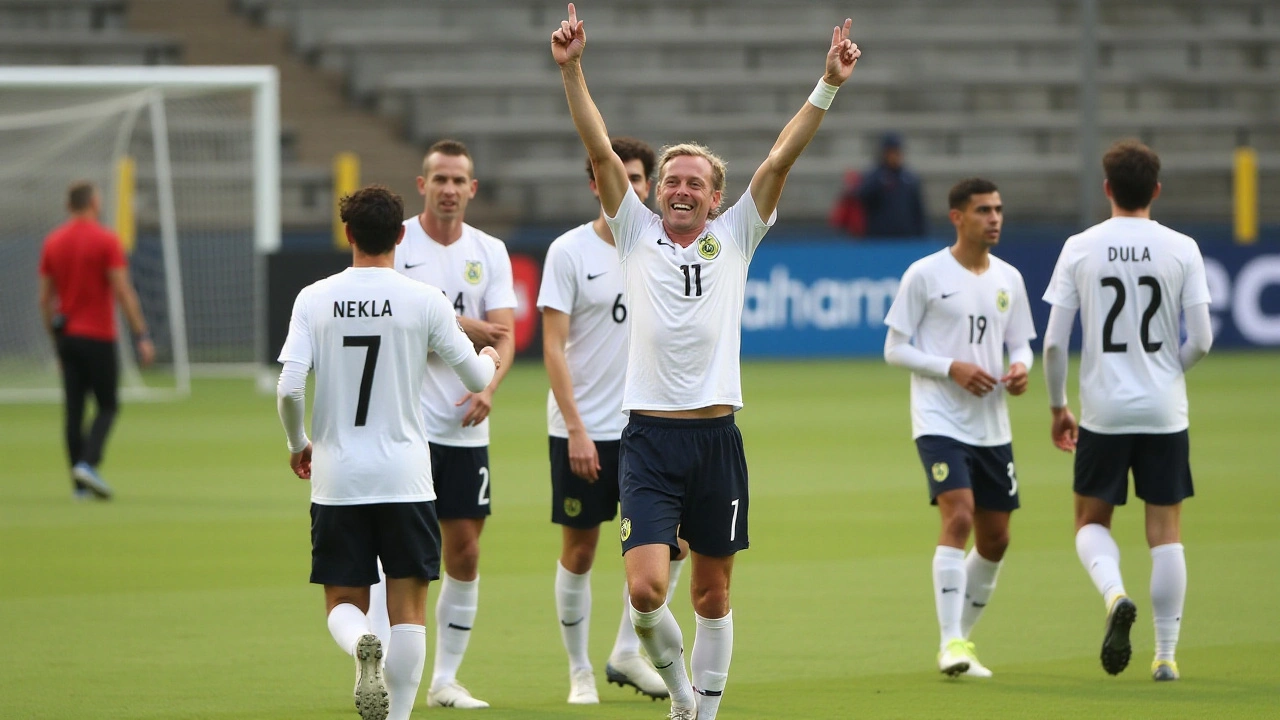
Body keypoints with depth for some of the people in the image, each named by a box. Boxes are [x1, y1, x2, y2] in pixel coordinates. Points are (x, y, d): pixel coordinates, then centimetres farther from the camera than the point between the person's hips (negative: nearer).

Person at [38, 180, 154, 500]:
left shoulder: (53, 242, 7)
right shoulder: (106, 240, -8)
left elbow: (45, 298, 9)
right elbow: (123, 293, -13)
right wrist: (142, 336, -11)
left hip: (67, 337, 5)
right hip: (98, 336, -5)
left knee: (73, 409, 5)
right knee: (107, 405, 3)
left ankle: (79, 484, 4)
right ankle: (88, 463, -18)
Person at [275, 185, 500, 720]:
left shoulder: (314, 299, -1)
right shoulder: (424, 301, -4)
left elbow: (289, 388, -8)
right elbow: (476, 378, 4)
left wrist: (298, 445, 11)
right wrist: (489, 359, 29)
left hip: (336, 476, 1)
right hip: (404, 476, -1)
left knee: (343, 604, 10)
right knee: (408, 610, 6)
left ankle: (361, 647, -23)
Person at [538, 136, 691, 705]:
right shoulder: (569, 252, -7)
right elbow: (553, 348, -9)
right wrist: (576, 431, -16)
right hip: (581, 431, -4)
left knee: (673, 542, -2)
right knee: (579, 551, 2)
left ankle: (626, 654, 13)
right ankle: (579, 672, 15)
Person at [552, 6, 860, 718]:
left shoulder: (734, 237, 8)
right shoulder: (637, 233, 7)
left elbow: (781, 159, 1)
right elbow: (602, 151, -1)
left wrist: (827, 87, -8)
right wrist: (572, 72, -11)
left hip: (717, 437, 1)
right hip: (650, 437, -1)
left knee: (713, 595, 7)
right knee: (646, 588, -14)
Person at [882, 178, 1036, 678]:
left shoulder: (1008, 279, 10)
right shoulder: (925, 275, -6)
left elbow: (1020, 343, 19)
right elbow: (895, 349, -4)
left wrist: (1021, 368, -5)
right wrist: (952, 368, -18)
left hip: (992, 427, 6)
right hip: (940, 422, -6)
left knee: (995, 538, 8)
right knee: (958, 517, -21)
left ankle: (963, 635, 26)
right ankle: (951, 644, -21)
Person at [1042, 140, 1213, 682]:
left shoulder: (1080, 249, -3)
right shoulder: (1181, 249, -3)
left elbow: (1054, 342, -4)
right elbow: (1201, 340, -5)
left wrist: (1057, 407, 10)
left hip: (1102, 410, 0)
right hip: (1165, 413, 0)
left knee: (1091, 521, 14)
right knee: (1165, 531, 8)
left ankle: (1114, 593, -16)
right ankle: (1165, 654, 7)